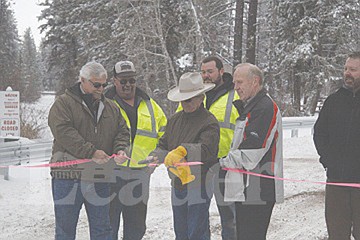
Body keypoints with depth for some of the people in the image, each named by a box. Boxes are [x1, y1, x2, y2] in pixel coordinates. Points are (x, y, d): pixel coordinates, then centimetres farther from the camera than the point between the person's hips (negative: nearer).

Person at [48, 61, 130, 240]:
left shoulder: (110, 107, 16)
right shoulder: (63, 103, -3)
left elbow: (122, 131, 16)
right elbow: (63, 132, -16)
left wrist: (120, 149, -7)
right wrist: (90, 152, -22)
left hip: (99, 179, 5)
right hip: (68, 177, -5)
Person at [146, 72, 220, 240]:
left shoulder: (209, 122, -11)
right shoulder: (174, 120, 12)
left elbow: (206, 150, -25)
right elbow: (163, 145, 15)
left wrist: (183, 150, -39)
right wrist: (156, 156, -6)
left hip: (199, 186, -7)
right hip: (177, 185, 7)